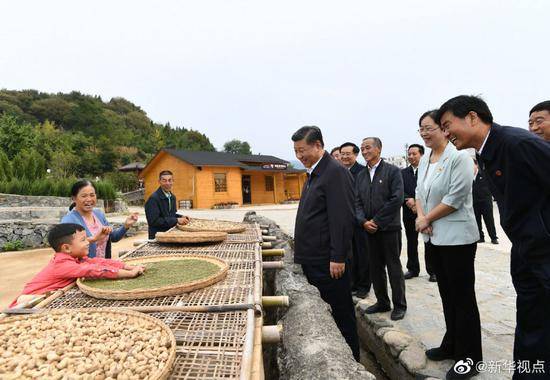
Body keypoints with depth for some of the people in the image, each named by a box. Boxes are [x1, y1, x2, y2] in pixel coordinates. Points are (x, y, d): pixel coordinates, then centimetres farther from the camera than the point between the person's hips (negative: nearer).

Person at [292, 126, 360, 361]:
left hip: (328, 262, -9)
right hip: (313, 260, 9)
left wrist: (338, 258, -21)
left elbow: (343, 218, -21)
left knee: (340, 313, 7)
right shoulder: (314, 173, 14)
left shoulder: (335, 172, -15)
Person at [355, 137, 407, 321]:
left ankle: (399, 305, 22)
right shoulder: (361, 175, 11)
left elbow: (397, 199, -13)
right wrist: (364, 221, -9)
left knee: (394, 267, 6)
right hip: (370, 229, 5)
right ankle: (382, 302, 28)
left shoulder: (392, 171, -5)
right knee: (375, 268, 12)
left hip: (389, 228, -5)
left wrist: (376, 220, -14)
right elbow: (357, 202, 8)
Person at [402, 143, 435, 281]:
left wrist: (418, 203, -16)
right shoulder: (403, 173, 10)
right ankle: (412, 269, 24)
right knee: (411, 242, 12)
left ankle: (432, 271, 17)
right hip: (409, 213, 4)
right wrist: (408, 200, -14)